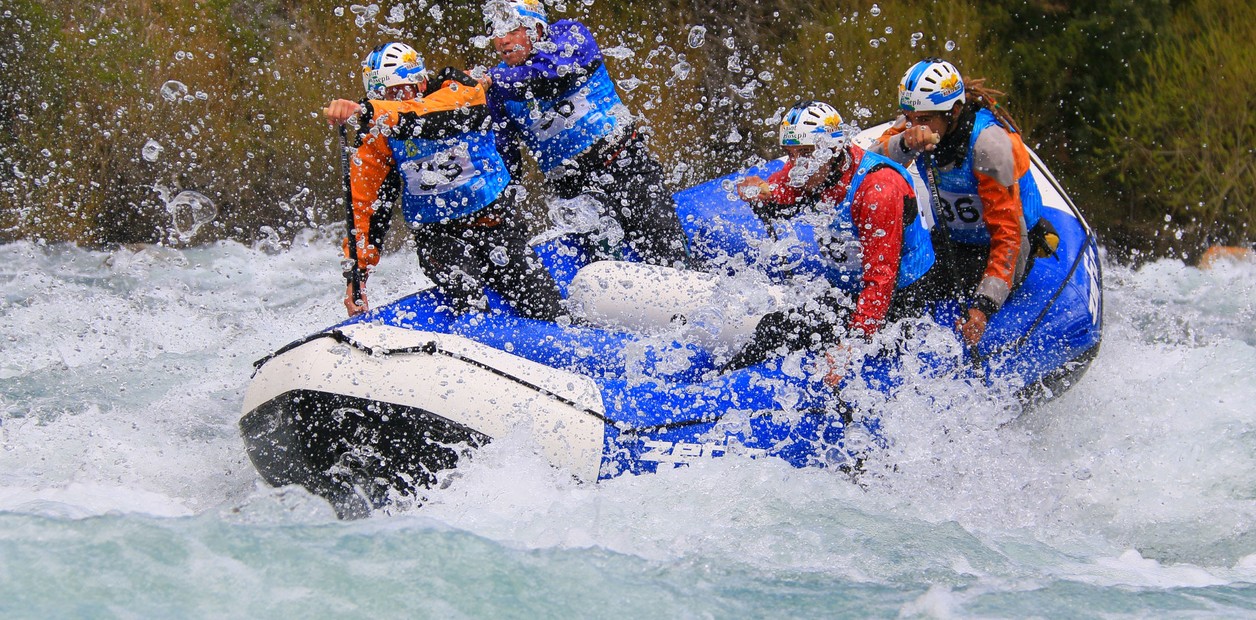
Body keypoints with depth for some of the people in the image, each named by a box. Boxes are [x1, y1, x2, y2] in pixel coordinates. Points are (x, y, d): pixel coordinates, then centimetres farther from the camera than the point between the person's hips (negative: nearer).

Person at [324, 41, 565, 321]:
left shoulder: (461, 92, -9)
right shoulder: (377, 141, -3)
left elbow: (426, 119, -32)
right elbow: (364, 206, 3)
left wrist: (367, 111, -46)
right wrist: (356, 274, -4)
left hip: (495, 221, 0)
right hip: (437, 234, 0)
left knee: (547, 313, -7)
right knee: (467, 300, -29)